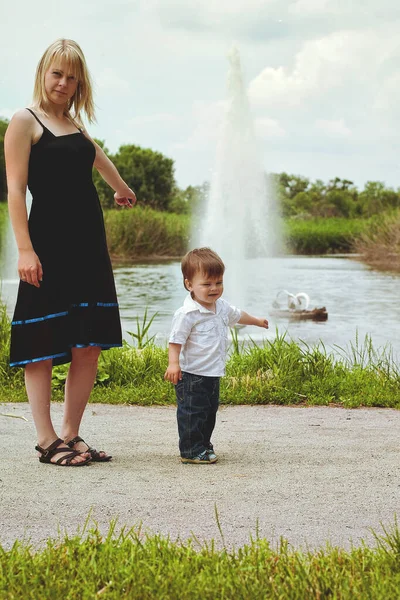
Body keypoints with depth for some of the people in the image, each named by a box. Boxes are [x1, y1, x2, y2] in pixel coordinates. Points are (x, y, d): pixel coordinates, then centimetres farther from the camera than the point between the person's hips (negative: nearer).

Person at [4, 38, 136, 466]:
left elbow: (95, 156, 39)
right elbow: (15, 189, -10)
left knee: (89, 344, 4)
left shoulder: (74, 124, 17)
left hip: (89, 245, 7)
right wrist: (24, 248, -19)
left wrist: (122, 189, 56)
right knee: (42, 347, -3)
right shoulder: (25, 122, -4)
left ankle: (70, 435, 12)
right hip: (48, 244, -7)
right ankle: (47, 441, 1)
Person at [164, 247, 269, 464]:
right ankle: (191, 450, 3)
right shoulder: (187, 314, -20)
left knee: (209, 411, 16)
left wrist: (257, 321, 44)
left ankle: (203, 444, 28)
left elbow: (236, 315, 28)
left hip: (213, 373, 9)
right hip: (191, 375, -9)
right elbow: (176, 339, -21)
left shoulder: (221, 306, 7)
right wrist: (173, 363, -31)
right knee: (192, 412, -4)